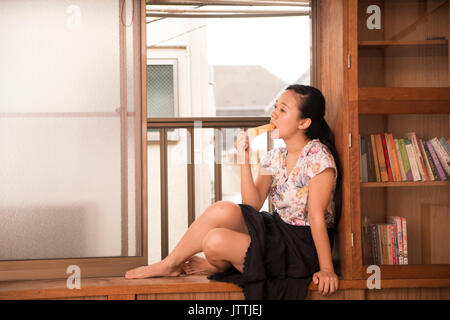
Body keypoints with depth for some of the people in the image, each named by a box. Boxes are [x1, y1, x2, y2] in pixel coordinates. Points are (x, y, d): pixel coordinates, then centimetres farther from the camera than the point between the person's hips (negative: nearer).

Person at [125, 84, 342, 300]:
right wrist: (244, 159, -8)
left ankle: (217, 266, 13)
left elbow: (316, 217, -16)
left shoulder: (318, 156, -14)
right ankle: (170, 265, -3)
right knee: (223, 210, -20)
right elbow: (253, 204, -2)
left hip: (303, 247, -7)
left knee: (216, 241, -24)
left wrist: (326, 270, -16)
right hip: (277, 229, 7)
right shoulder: (274, 158, 8)